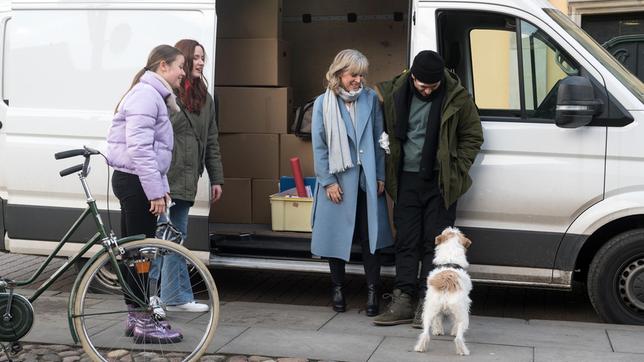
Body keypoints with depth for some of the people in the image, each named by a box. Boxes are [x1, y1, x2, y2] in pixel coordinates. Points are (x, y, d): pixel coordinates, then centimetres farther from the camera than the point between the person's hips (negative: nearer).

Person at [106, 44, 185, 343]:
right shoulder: (146, 94, -14)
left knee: (133, 249, 13)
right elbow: (139, 147, -22)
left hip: (134, 181, 11)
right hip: (135, 181, -11)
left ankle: (134, 316, 21)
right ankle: (144, 323, -1)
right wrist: (155, 190, -22)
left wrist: (162, 185, 17)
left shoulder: (153, 95, 19)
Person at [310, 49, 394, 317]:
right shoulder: (323, 104, -1)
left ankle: (373, 291, 10)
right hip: (337, 181, -1)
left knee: (370, 236, 2)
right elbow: (319, 145, -2)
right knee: (337, 234, 7)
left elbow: (379, 139, 5)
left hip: (368, 180, 1)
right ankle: (338, 288, 22)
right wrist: (328, 181, -6)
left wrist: (380, 176, 1)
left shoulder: (371, 99, 3)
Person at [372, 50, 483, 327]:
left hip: (439, 182, -2)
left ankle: (427, 302, 5)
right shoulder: (395, 93, -2)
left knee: (434, 243, 0)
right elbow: (391, 132, 13)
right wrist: (389, 169, 5)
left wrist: (458, 169, -4)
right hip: (407, 180, 2)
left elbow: (473, 136, 2)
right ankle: (402, 301, 8)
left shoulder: (456, 97, -8)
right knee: (406, 241, 4)